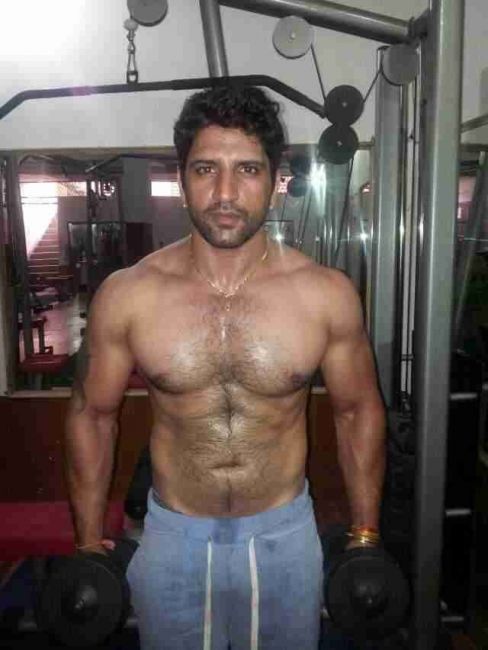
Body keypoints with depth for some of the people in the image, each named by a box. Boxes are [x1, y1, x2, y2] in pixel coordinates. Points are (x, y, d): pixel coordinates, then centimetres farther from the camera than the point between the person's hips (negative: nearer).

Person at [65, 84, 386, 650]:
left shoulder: (327, 294, -14)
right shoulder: (125, 295, -14)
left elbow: (358, 412, -1)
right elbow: (92, 414, -2)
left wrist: (366, 537, 5)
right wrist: (89, 541, 4)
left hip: (285, 534, 0)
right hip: (171, 535, 1)